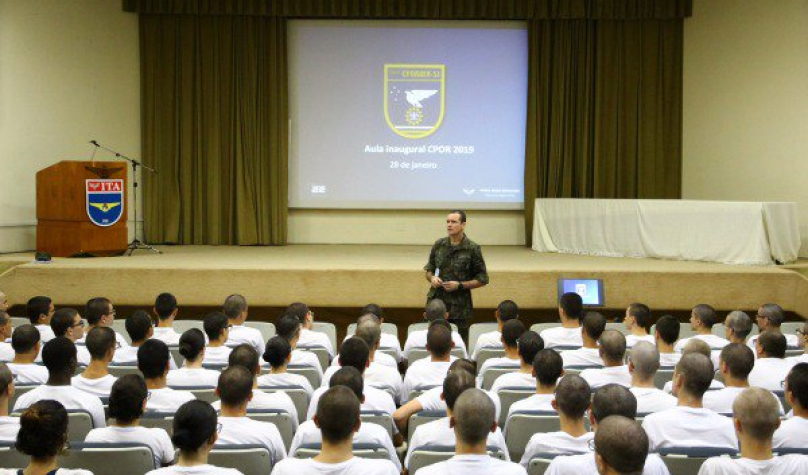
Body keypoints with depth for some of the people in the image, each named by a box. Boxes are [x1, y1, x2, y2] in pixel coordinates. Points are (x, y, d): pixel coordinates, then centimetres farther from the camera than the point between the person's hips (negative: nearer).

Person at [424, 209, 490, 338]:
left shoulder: (472, 249, -5)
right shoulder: (439, 244, 6)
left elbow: (482, 279, -1)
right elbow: (429, 269, 17)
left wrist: (460, 285, -13)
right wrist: (432, 278, -6)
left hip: (459, 308, -3)